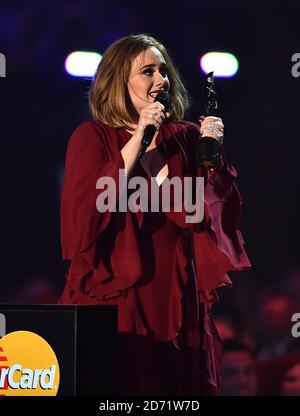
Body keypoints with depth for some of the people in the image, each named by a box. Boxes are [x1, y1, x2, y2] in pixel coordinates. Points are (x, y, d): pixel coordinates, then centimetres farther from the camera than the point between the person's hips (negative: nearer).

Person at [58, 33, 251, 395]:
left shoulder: (185, 138, 7)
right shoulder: (92, 137, -3)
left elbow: (216, 214, 5)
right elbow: (82, 216, -17)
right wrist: (136, 142, -17)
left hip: (176, 301, 3)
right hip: (114, 300, -3)